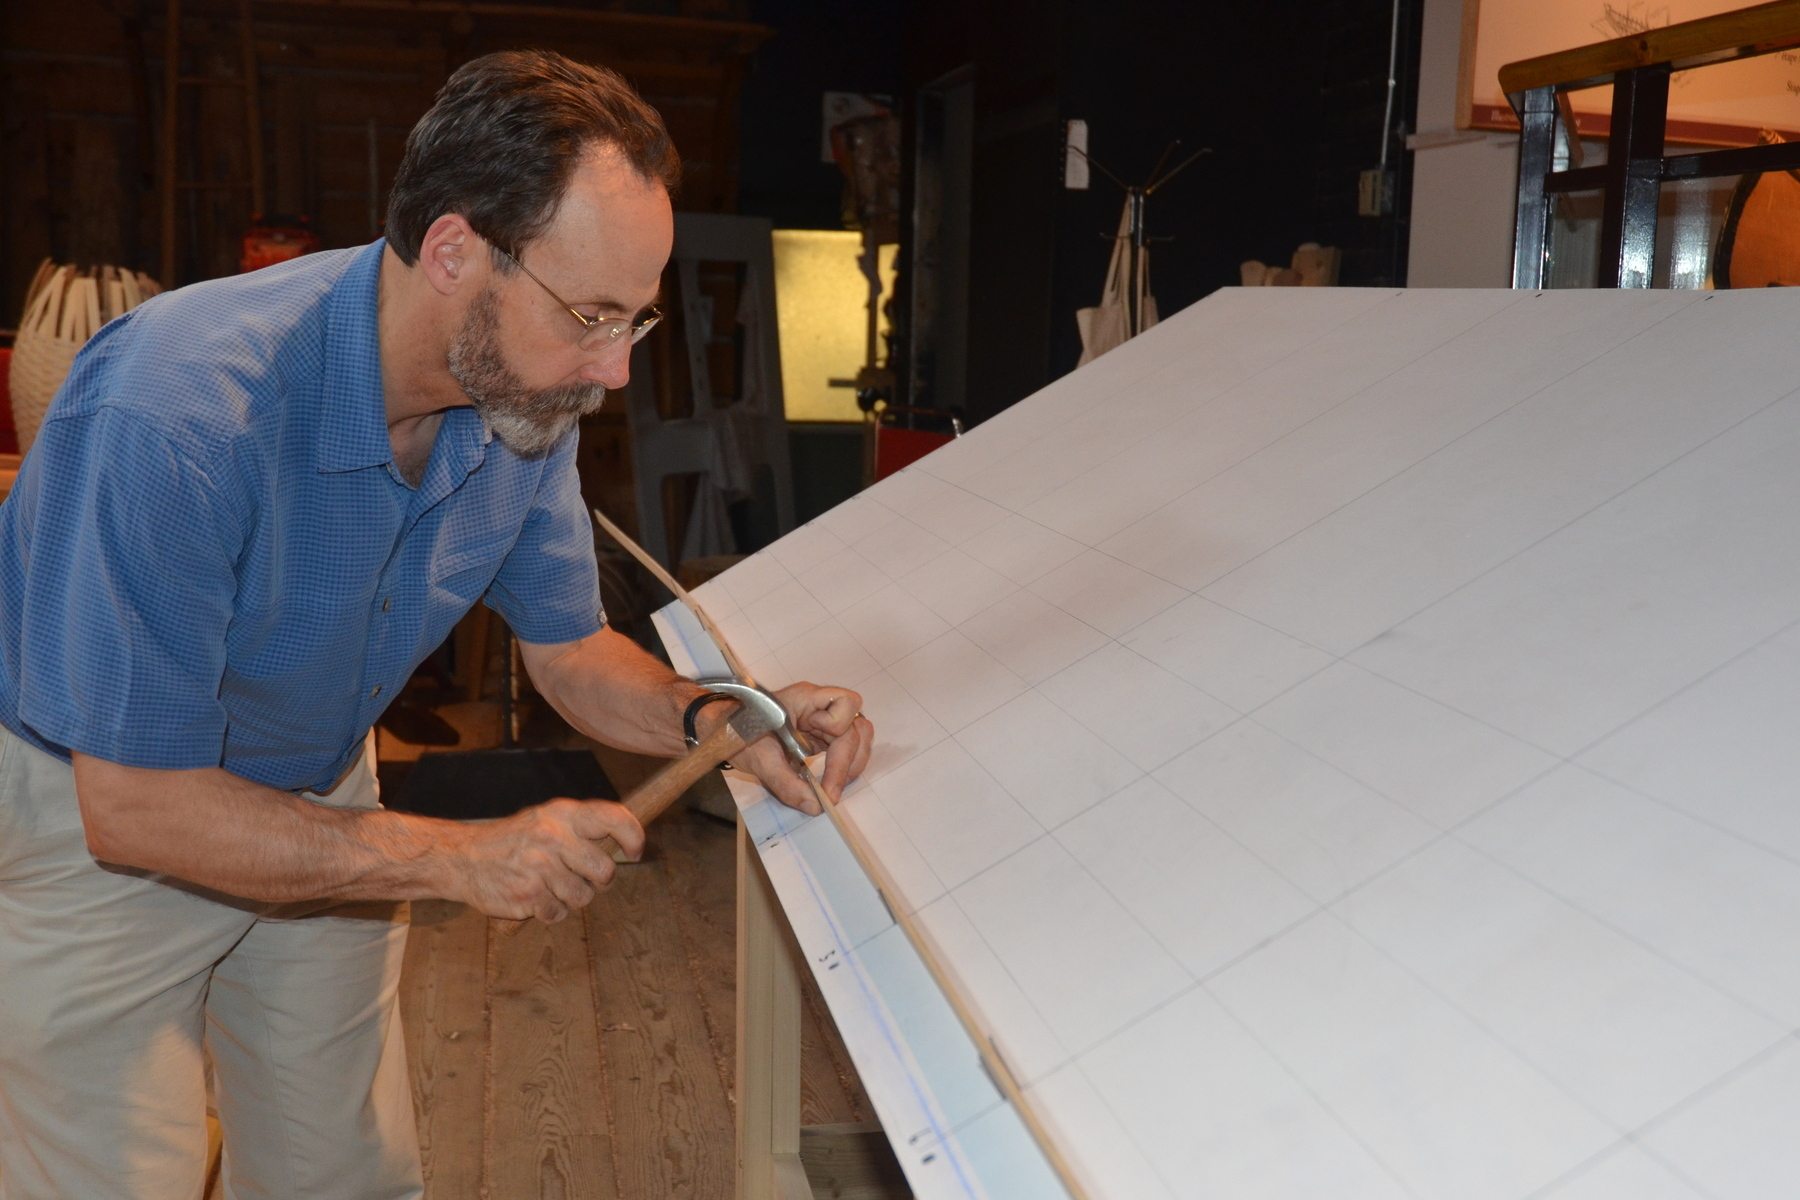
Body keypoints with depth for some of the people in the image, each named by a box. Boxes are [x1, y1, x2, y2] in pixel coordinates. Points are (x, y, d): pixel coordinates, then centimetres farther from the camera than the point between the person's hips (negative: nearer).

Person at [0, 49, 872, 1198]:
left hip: (316, 802, 5)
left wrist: (713, 718, -21)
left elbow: (570, 646, -1)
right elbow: (135, 805, -29)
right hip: (94, 819, -5)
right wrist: (463, 858, -31)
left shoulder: (524, 406, -15)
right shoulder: (175, 415, -35)